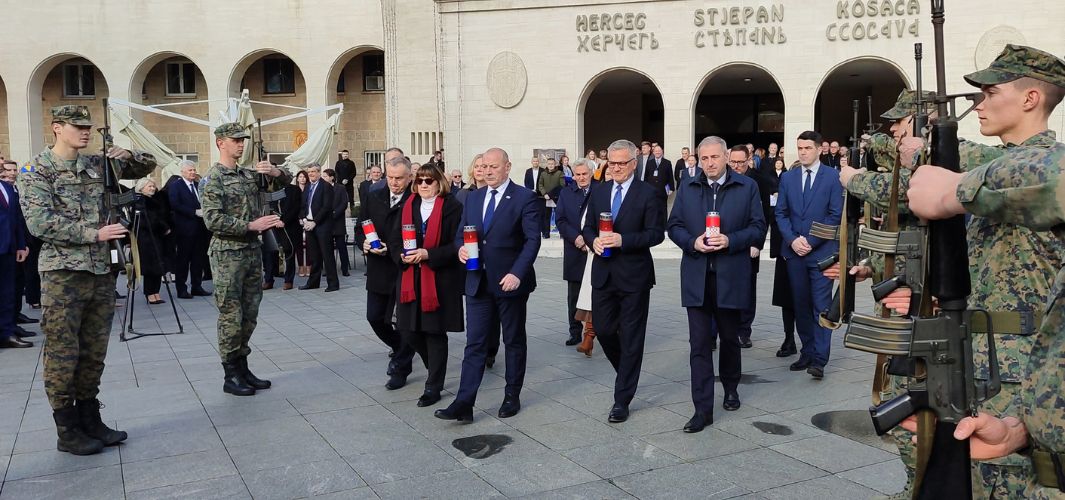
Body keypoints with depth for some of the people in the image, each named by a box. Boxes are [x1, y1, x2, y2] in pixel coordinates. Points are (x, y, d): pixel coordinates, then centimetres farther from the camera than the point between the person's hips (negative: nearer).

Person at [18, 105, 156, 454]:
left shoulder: (98, 164, 10)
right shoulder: (37, 172, -4)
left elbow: (148, 166, 19)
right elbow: (40, 223, -15)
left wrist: (128, 156, -2)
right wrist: (93, 233, -19)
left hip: (102, 272, 6)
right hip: (63, 274, -5)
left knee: (94, 354, 12)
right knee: (63, 355, 1)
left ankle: (90, 421, 24)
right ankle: (67, 431, 12)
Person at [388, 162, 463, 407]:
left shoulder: (452, 207, -6)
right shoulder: (408, 206, 10)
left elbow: (456, 244, -11)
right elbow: (394, 239, 11)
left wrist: (428, 254, -20)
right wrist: (402, 256, -9)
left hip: (440, 280, -5)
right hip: (411, 279, 5)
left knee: (435, 331, 2)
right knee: (409, 331, 7)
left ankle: (433, 387, 15)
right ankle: (435, 367, 36)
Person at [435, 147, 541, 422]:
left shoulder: (524, 197, -7)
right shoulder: (473, 198, 11)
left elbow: (533, 239, -12)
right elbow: (461, 233, 16)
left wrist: (517, 273, -22)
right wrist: (461, 248, -7)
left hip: (510, 282, -4)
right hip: (478, 282, 4)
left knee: (514, 341, 11)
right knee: (474, 343, 2)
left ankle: (512, 397, 24)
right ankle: (464, 404, 2)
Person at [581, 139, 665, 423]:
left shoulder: (648, 194, -6)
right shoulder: (598, 192, 9)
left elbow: (656, 233, -10)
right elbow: (588, 227, 13)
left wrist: (623, 240, -22)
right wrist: (594, 240, -9)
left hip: (634, 275, -5)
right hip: (603, 273, 5)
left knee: (631, 337, 2)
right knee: (602, 329, 9)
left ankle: (622, 400, 10)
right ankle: (627, 371, 37)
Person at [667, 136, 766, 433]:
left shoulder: (747, 187, 1)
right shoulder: (687, 188, 7)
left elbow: (758, 227, 0)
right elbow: (674, 226, 8)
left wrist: (730, 240, -16)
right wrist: (693, 242, -12)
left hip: (732, 277, -1)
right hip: (696, 277, 1)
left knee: (730, 338, 16)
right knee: (699, 344, -2)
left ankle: (731, 387, 41)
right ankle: (703, 409, 2)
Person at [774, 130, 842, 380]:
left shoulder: (832, 177, 0)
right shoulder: (788, 177, 11)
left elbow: (835, 214, -4)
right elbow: (781, 213, 9)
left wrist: (811, 242, -11)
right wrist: (793, 240, -7)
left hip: (822, 251, -4)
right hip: (794, 251, 4)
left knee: (821, 305, -6)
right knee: (801, 305, 9)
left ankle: (819, 359, -4)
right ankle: (807, 353, 19)